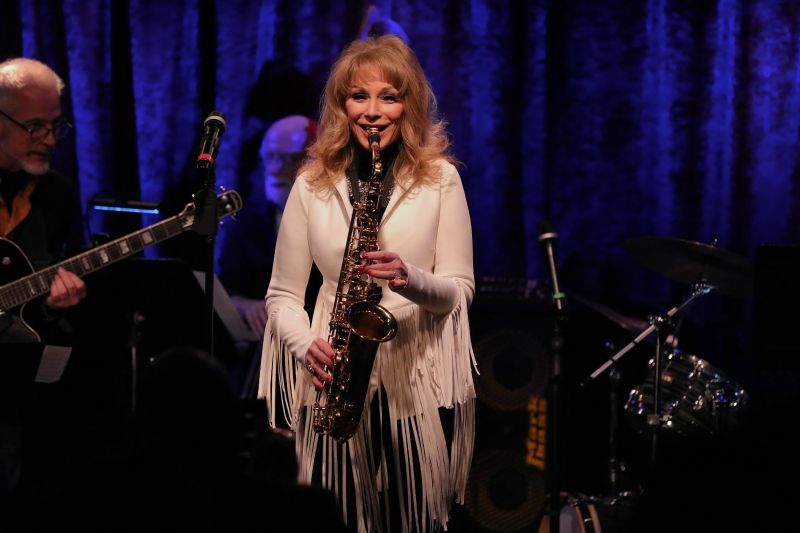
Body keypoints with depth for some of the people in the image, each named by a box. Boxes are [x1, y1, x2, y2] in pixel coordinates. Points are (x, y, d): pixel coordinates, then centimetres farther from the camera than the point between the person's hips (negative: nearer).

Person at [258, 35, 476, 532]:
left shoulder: (440, 178, 1)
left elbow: (460, 288, 1)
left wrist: (410, 280, -20)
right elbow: (282, 295, 7)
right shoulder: (312, 184, 5)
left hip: (419, 385, -1)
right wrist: (307, 346, -12)